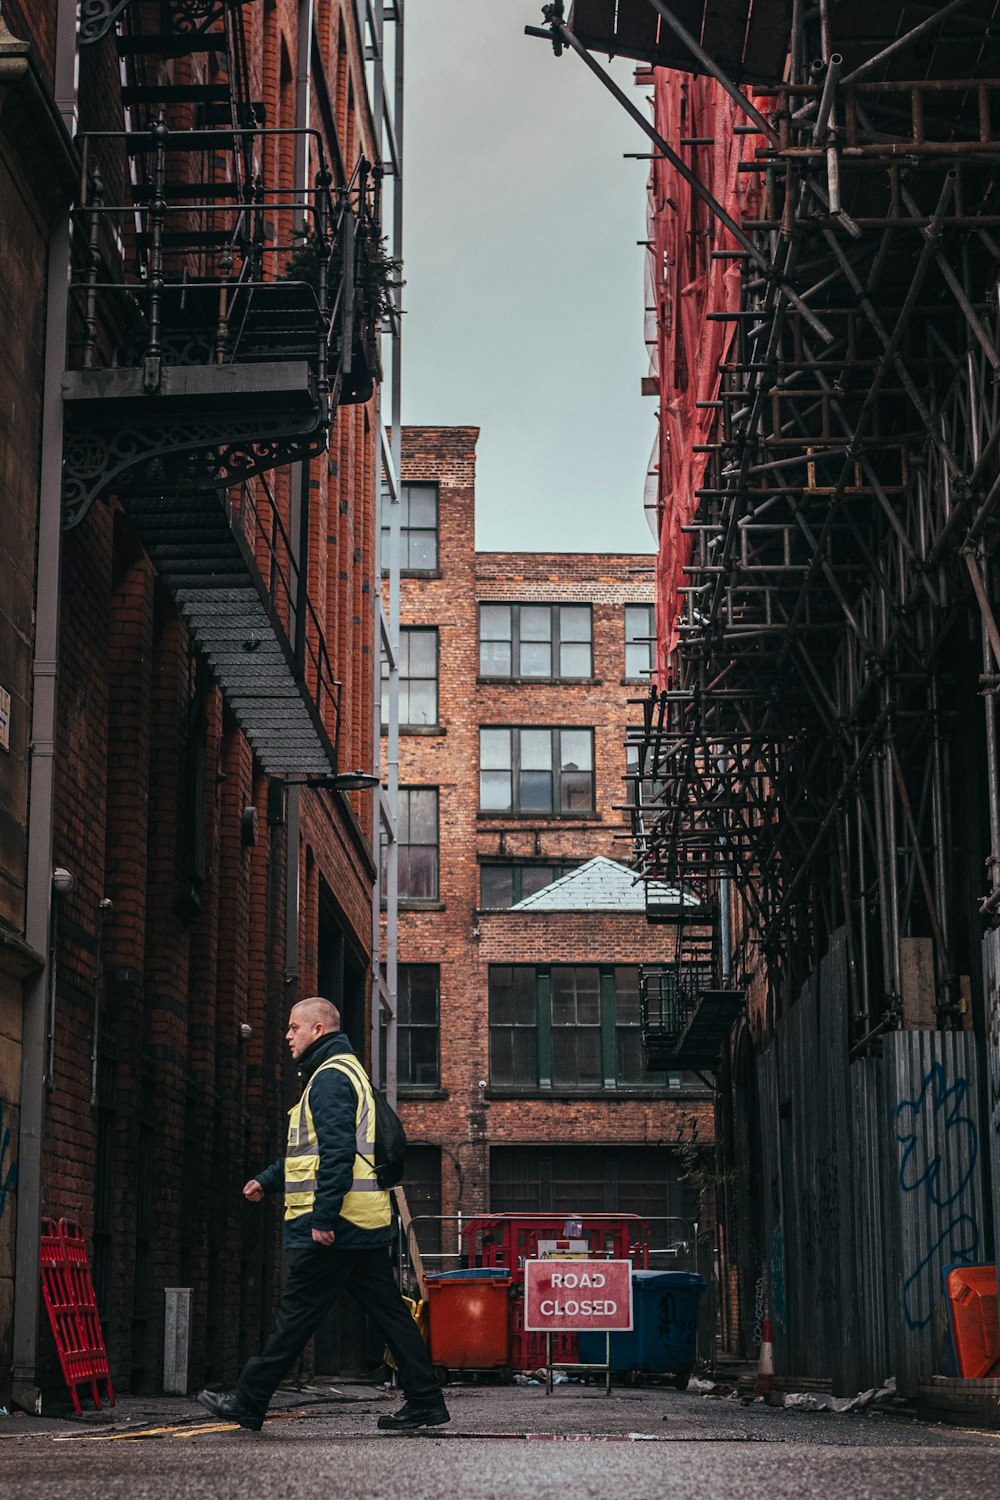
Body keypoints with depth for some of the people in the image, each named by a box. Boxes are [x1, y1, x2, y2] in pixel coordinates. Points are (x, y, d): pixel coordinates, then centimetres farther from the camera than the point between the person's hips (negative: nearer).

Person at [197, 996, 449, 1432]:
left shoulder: (330, 1077, -11)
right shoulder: (347, 1070, 23)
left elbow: (337, 1152, -21)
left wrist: (322, 1217, -23)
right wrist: (267, 1180, 29)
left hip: (333, 1228, -10)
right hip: (366, 1226, 10)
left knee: (297, 1315, -2)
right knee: (388, 1311, 7)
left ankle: (248, 1402, 5)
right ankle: (425, 1402, 6)